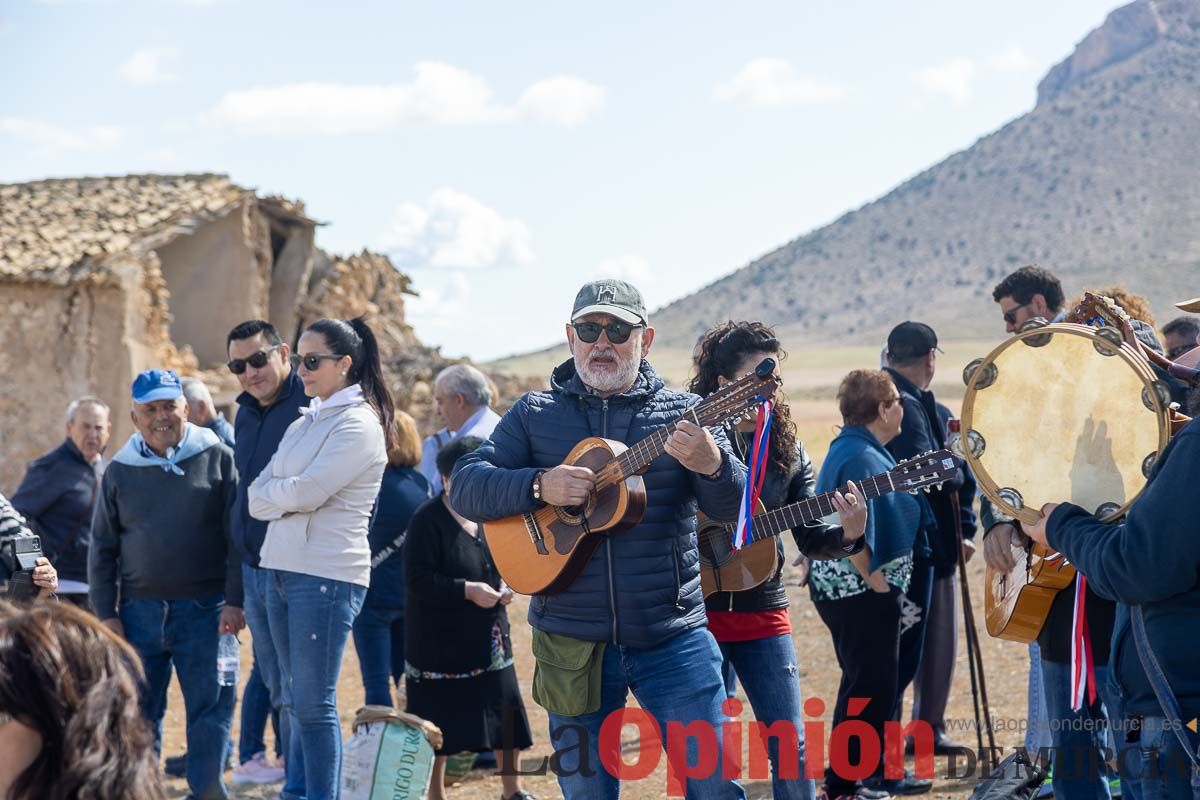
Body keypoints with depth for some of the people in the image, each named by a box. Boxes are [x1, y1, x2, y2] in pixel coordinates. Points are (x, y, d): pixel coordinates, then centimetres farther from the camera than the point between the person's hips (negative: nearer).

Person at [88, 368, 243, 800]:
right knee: (139, 711, 8)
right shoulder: (120, 471, 8)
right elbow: (102, 548, 12)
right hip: (139, 612, 2)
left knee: (210, 707, -2)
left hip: (204, 610, -2)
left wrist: (234, 601, -7)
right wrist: (106, 613, 4)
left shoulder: (216, 458, 1)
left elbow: (238, 535, 0)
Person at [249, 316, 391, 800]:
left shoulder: (359, 425, -9)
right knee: (296, 700, 13)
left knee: (314, 704, -5)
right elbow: (258, 500, 9)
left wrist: (272, 491, 0)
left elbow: (305, 492, -18)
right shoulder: (304, 424, 15)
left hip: (327, 575, -8)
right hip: (281, 569, 8)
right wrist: (287, 495, -10)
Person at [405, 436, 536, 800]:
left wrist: (505, 586, 0)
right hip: (440, 644, -6)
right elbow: (417, 580, -20)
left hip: (489, 641, 6)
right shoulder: (428, 520, -14)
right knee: (439, 728, 3)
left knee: (506, 716, 9)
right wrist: (468, 590, -24)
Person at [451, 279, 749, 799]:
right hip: (572, 641, 1)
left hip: (671, 636, -1)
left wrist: (712, 466, -29)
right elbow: (465, 489, -2)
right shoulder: (534, 415, 6)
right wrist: (538, 486, -20)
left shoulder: (682, 413, 2)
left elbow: (734, 508, -6)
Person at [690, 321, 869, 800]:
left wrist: (848, 534, -15)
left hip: (763, 613, 3)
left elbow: (811, 541, 4)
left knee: (790, 742, 3)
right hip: (699, 613, -3)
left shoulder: (788, 451, 6)